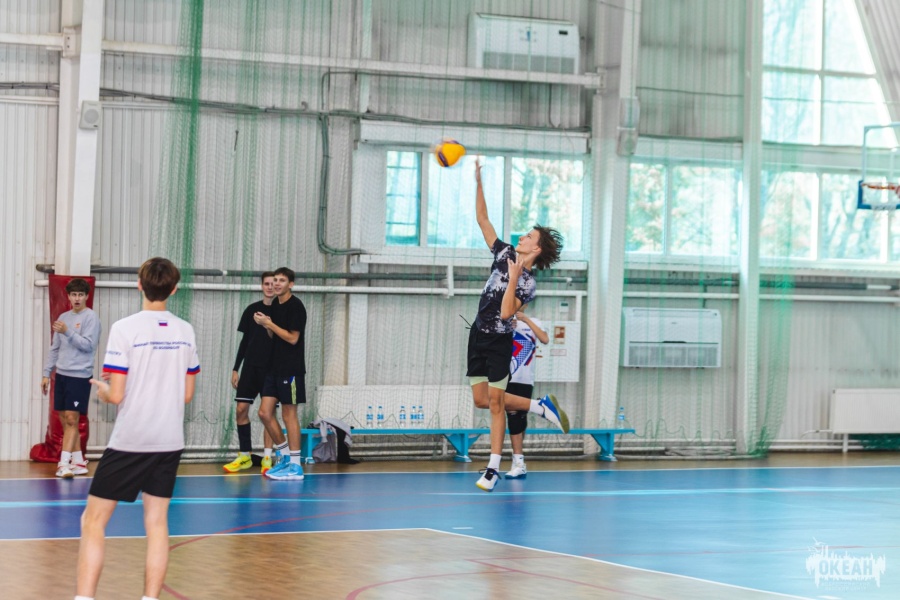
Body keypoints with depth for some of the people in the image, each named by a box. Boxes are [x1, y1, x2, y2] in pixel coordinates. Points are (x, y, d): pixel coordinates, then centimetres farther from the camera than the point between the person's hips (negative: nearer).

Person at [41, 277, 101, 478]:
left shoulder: (91, 317, -6)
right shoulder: (63, 318, 14)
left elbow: (89, 345, -15)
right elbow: (54, 348, 18)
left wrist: (68, 332, -23)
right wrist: (47, 373, 14)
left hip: (80, 376, -7)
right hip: (62, 375, 7)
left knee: (71, 419, -10)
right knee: (65, 420, 7)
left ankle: (64, 462, -13)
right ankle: (78, 462, 14)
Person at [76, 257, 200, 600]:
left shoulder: (124, 329, -12)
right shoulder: (185, 332, 3)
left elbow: (116, 395, -13)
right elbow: (187, 394, 9)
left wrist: (101, 389, 8)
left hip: (129, 442, -4)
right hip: (170, 441, 5)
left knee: (94, 521, 2)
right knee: (157, 522, 10)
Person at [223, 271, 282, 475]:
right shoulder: (252, 310, 9)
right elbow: (245, 341, 12)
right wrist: (236, 369, 10)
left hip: (272, 368, -4)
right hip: (251, 367, 4)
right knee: (241, 409, 1)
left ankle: (267, 458, 1)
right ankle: (245, 456, 11)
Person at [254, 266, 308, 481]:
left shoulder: (296, 306, -11)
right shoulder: (275, 306, 13)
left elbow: (292, 338, -16)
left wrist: (269, 324, -12)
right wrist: (265, 325, 1)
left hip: (291, 369, -8)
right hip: (274, 367, 8)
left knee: (289, 415, -4)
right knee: (265, 413, 5)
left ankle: (295, 467, 3)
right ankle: (285, 457, 19)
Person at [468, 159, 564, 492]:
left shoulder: (527, 283, -14)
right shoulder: (505, 253, 3)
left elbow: (506, 313, -26)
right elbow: (482, 219, 7)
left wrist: (514, 278, -30)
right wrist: (478, 182, -1)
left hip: (499, 342, -7)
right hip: (478, 335, 7)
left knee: (495, 402, -7)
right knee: (480, 400, 7)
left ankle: (493, 468, -3)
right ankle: (539, 405, 24)